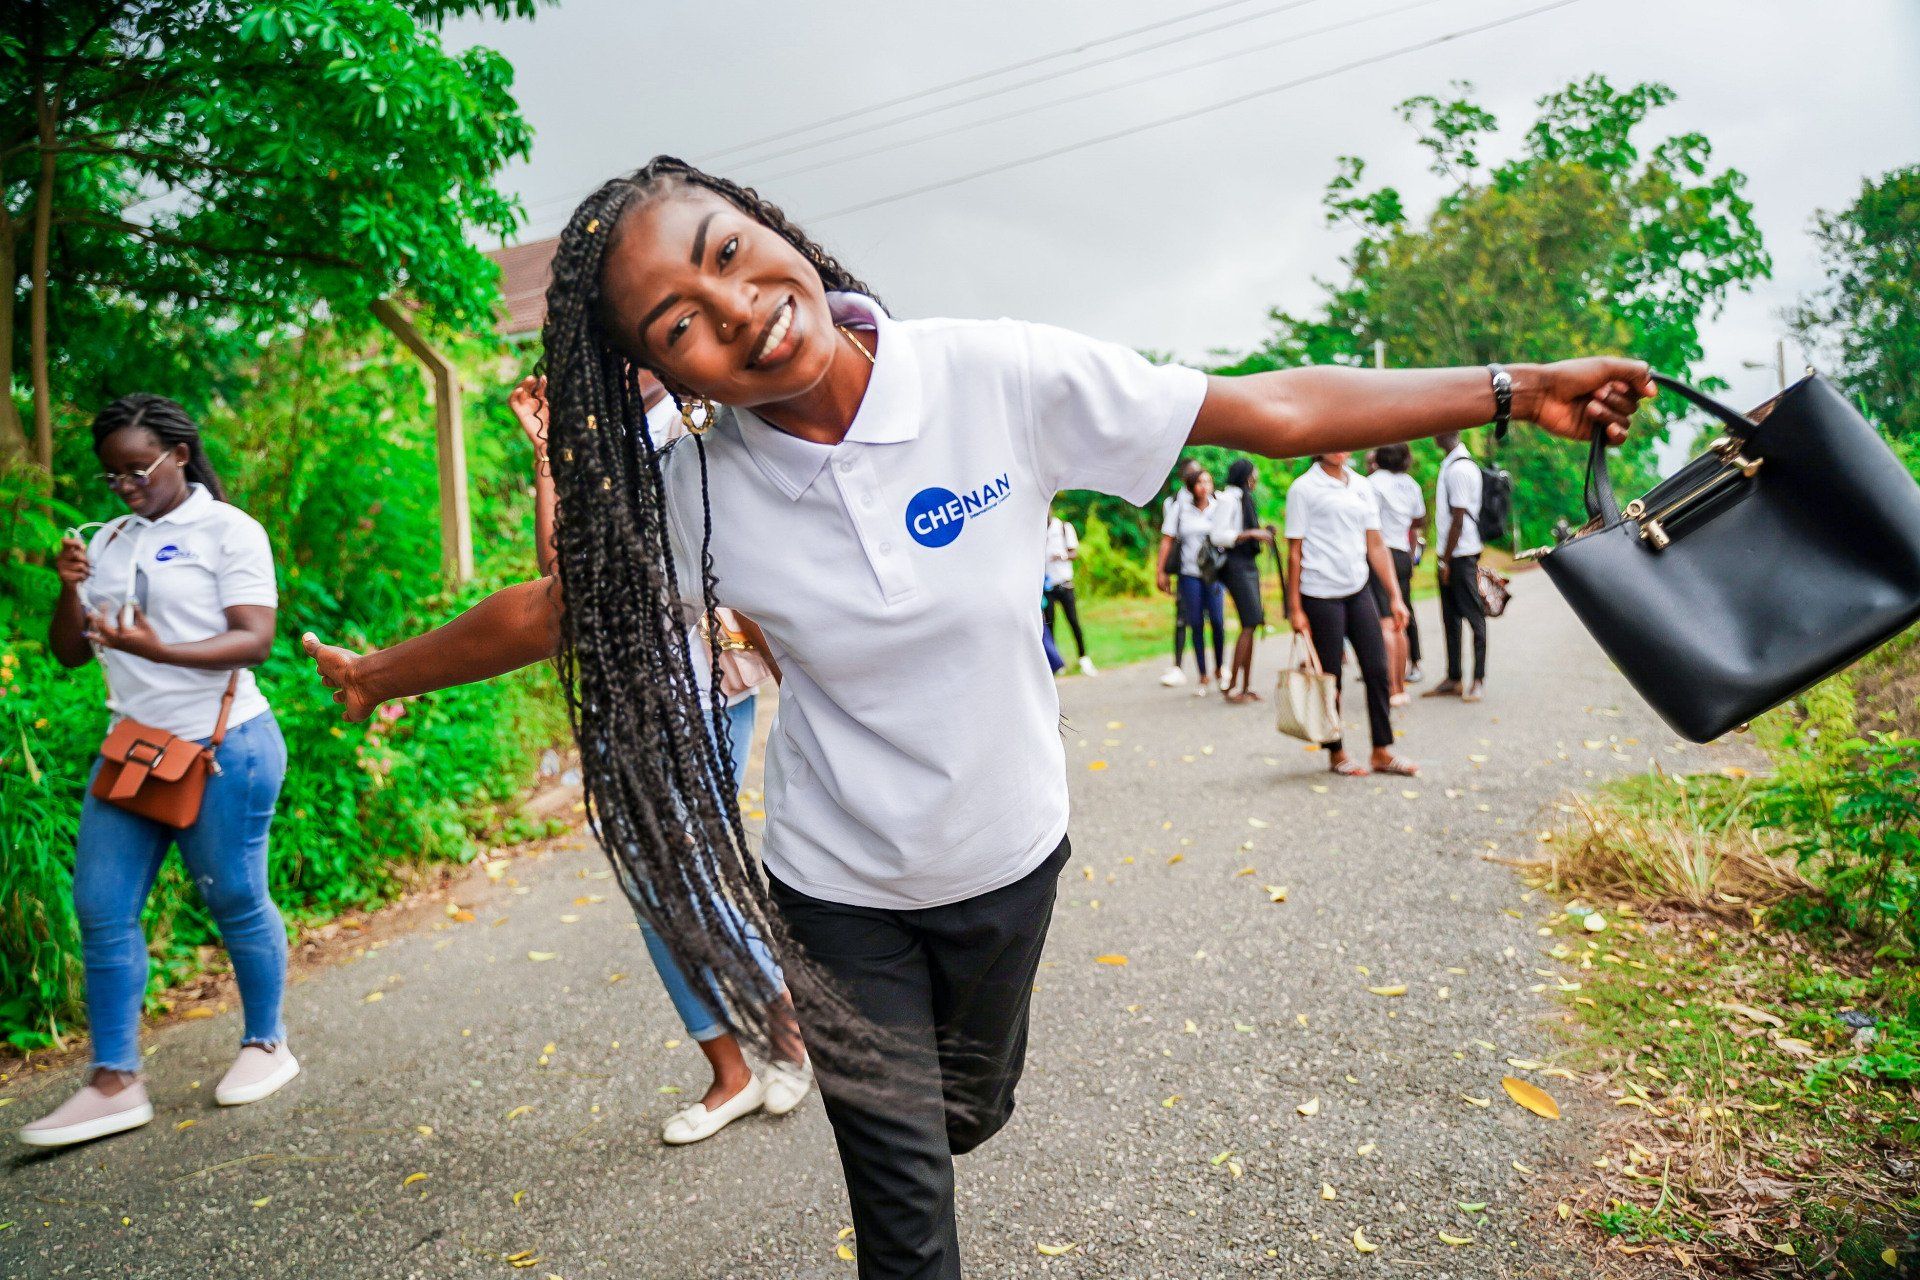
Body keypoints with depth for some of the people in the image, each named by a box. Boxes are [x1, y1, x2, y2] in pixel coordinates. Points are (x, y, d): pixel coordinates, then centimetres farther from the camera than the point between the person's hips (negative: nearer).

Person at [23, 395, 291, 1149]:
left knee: (235, 899, 4)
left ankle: (266, 1043, 22)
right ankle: (114, 1082, 10)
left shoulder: (228, 529, -5)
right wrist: (69, 589, -5)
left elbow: (254, 639, -15)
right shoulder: (110, 541, 13)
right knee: (101, 907, 2)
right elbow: (69, 653, 13)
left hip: (223, 747, -6)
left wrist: (158, 650, -28)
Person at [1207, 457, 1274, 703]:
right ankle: (1232, 685, -11)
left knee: (1251, 625, 7)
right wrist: (1252, 534, -17)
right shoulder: (1229, 498, -9)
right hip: (1236, 565, -9)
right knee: (1249, 623, -14)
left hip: (1249, 564, 9)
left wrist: (1260, 535, 9)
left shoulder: (1244, 498, 19)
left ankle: (1246, 687, 10)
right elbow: (1218, 536, -17)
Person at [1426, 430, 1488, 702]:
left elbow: (1458, 519, -18)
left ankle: (1478, 680, 5)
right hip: (1450, 554, 10)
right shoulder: (1451, 464, 13)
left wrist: (1446, 560, -15)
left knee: (1473, 616, -1)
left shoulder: (1459, 469, -17)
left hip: (1460, 555, -10)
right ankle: (1453, 678, 19)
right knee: (1450, 618, 12)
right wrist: (1443, 559, 16)